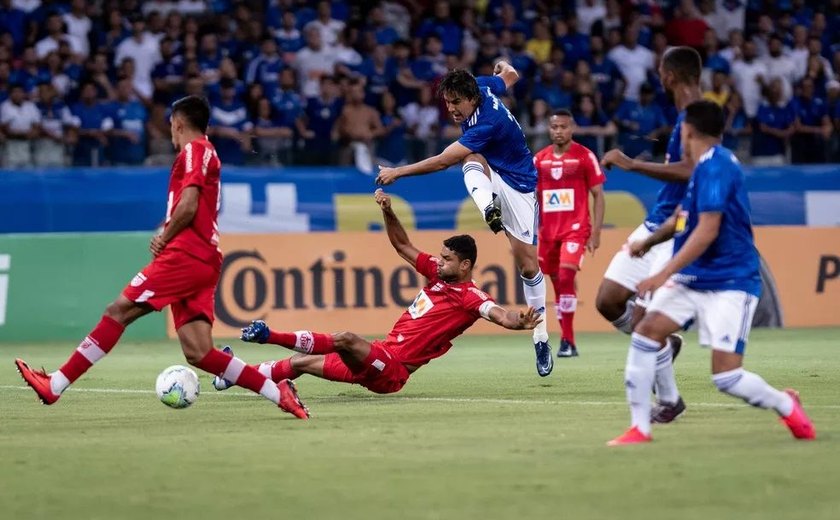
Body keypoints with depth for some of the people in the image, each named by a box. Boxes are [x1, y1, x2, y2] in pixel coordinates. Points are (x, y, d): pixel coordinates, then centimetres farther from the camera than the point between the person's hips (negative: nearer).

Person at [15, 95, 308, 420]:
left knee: (119, 311, -10)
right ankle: (278, 391, -5)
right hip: (204, 261, 9)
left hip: (185, 255, -9)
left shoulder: (194, 150, -2)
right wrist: (166, 237, 8)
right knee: (198, 353, 0)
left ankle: (55, 385, -12)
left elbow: (188, 207, -14)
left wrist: (164, 239, -1)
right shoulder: (205, 153, 26)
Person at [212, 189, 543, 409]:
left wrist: (517, 322, -51)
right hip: (378, 359, 9)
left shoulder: (470, 297, -11)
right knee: (302, 362, 13)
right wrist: (388, 212, 6)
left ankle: (268, 336, -22)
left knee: (345, 339, -31)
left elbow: (497, 313, -29)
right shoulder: (438, 274, 12)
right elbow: (402, 245, 19)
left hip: (391, 370, -9)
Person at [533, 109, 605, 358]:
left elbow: (598, 195, -1)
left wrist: (596, 232, -7)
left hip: (575, 228, -5)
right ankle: (567, 339, 16)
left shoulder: (585, 156, -3)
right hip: (548, 231, 5)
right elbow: (533, 198, 15)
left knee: (566, 277, -19)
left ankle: (568, 341, -17)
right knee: (557, 283, 7)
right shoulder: (540, 159, 9)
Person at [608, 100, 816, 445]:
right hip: (691, 280, 9)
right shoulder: (705, 167, 13)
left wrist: (665, 273, -27)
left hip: (729, 284, -9)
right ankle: (640, 428, -4)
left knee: (726, 376, -14)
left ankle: (786, 406, 14)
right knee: (645, 332, -9)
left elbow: (707, 231, -25)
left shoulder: (715, 167, -17)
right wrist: (649, 242, 30)